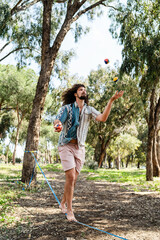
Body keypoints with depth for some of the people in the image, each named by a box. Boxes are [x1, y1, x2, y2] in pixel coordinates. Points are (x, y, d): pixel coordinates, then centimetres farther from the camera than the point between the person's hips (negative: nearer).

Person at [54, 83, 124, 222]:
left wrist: (111, 101, -16)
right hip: (66, 145, -4)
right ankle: (70, 211, -3)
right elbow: (57, 121, -13)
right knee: (70, 177, -14)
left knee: (73, 180, 8)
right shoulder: (67, 108, 1)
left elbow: (103, 118, -8)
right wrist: (58, 125, -39)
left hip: (80, 148, 4)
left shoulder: (89, 110, 9)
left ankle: (63, 203, 30)